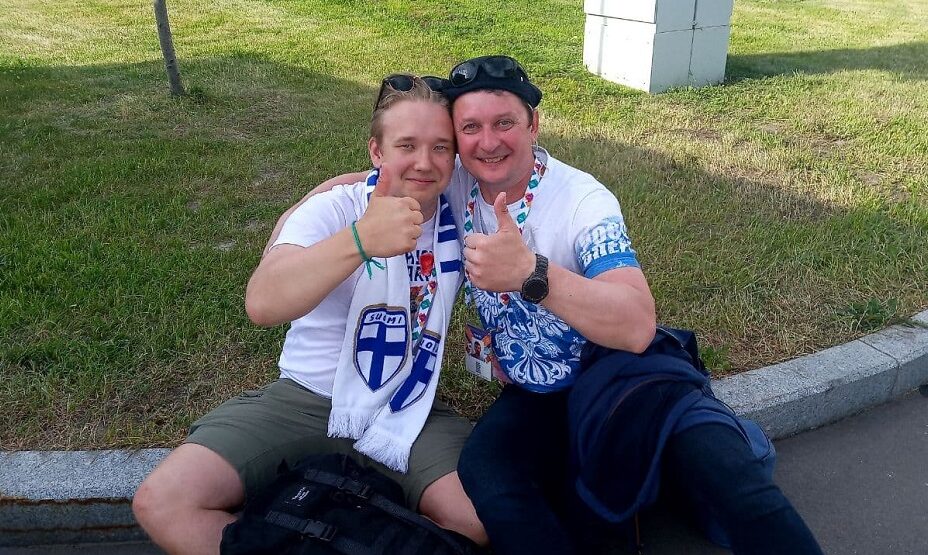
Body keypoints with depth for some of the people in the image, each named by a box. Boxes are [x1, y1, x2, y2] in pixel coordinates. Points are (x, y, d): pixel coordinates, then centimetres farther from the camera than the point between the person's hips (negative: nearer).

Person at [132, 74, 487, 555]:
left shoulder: (458, 218, -2)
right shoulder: (336, 209, -13)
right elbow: (261, 304, -31)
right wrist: (360, 239, -44)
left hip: (406, 416, 2)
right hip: (304, 401, -1)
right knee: (162, 503, -18)